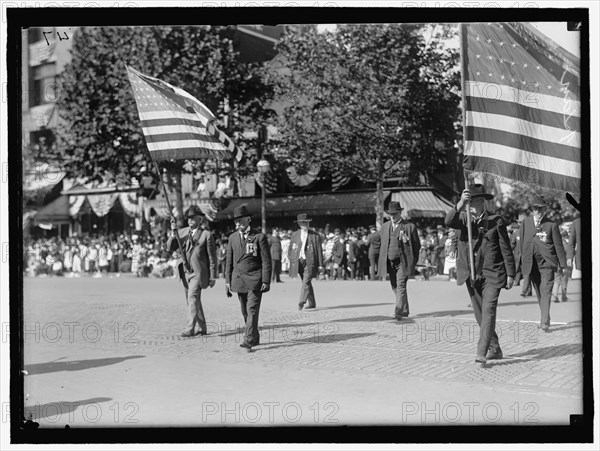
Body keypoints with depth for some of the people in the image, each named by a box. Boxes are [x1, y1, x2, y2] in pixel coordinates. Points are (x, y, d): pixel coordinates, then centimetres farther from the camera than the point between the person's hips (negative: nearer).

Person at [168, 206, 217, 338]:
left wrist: (213, 277, -5)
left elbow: (212, 257, -5)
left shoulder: (206, 235, -7)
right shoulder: (182, 232, 8)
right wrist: (173, 233, -15)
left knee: (193, 298, -17)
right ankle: (202, 328, 24)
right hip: (185, 271, 6)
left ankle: (189, 329, -19)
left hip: (198, 272, -6)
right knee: (193, 301, 12)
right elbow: (170, 248, 1)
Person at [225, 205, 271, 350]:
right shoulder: (232, 237, 10)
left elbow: (266, 261, -5)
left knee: (252, 309, -12)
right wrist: (228, 281, 8)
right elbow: (229, 261, 13)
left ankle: (249, 340, -13)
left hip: (254, 279, -5)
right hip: (238, 279, 5)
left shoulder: (259, 237, -4)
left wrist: (266, 281, -10)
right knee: (245, 311, 8)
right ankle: (255, 338, 20)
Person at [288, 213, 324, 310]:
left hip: (310, 261, -4)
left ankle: (302, 302, -26)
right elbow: (290, 249, 18)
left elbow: (319, 250, 2)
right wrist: (291, 260, 8)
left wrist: (320, 265, -1)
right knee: (307, 283, 11)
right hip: (299, 261, 4)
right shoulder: (295, 235, 12)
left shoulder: (315, 235, 2)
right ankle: (312, 303, 21)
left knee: (306, 282, -17)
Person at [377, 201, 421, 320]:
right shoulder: (385, 227, 12)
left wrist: (413, 262, -3)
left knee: (400, 286, -14)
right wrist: (381, 264, 11)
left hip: (403, 262, -5)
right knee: (395, 287, 10)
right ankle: (405, 310, 23)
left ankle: (399, 312, -16)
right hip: (390, 262, 5)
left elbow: (417, 245, 2)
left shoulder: (410, 227, -3)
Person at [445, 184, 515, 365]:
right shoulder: (463, 218, 6)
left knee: (488, 311, -16)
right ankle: (495, 349, 28)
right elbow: (449, 222, -18)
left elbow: (506, 249, 1)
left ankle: (482, 353, -20)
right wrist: (460, 204, -33)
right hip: (472, 275, 4)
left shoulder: (496, 221, -2)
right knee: (480, 314, 12)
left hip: (492, 275, -4)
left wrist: (510, 274, -1)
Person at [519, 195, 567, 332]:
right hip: (531, 263, 4)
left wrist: (562, 264, 2)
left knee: (546, 292, -12)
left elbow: (558, 245, 2)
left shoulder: (551, 225, -1)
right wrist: (523, 262, 10)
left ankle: (544, 322, -17)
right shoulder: (526, 222, 8)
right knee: (539, 293, 10)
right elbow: (523, 242, 12)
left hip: (547, 262, -4)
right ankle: (545, 319, 22)